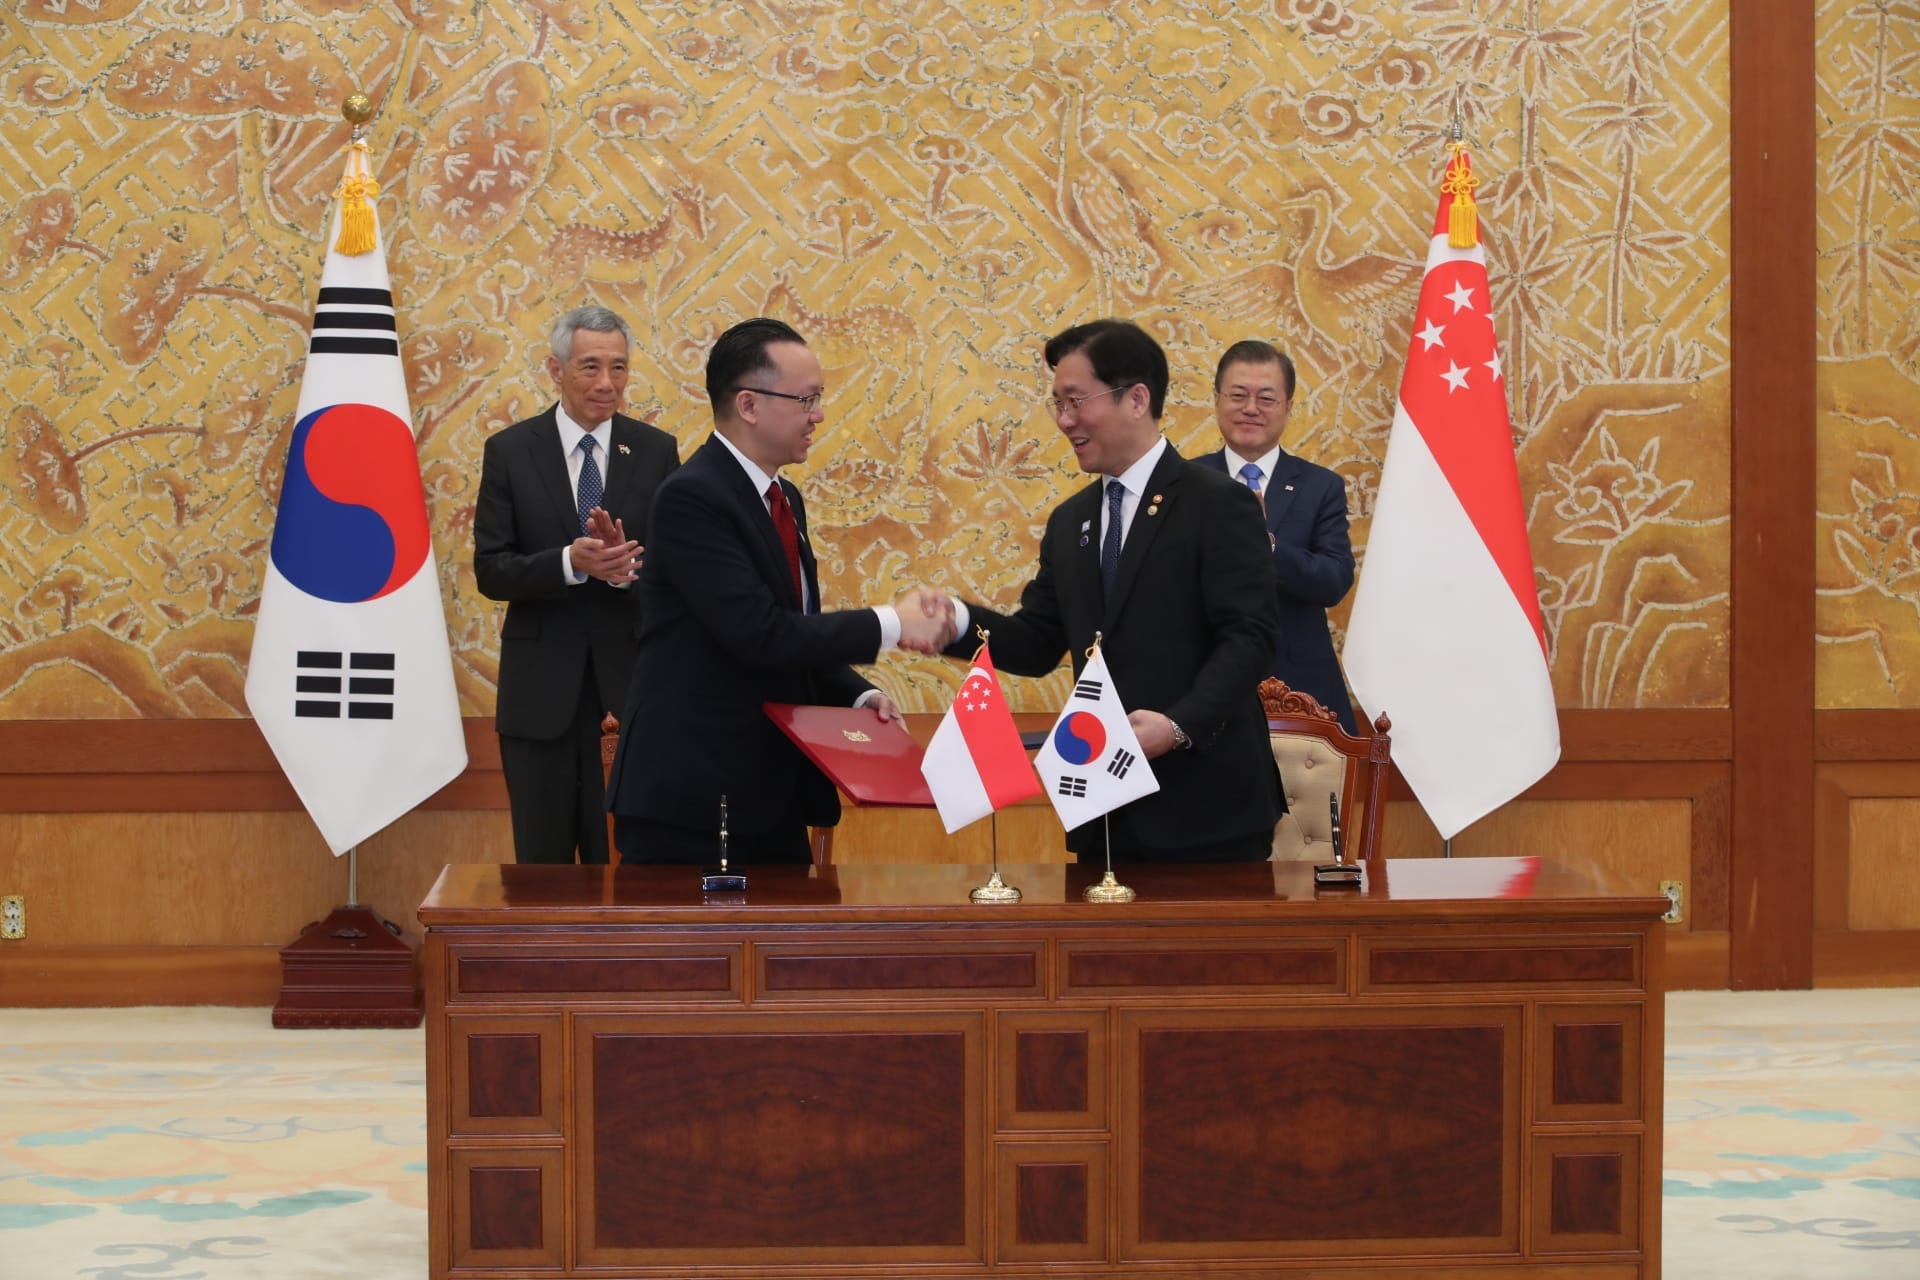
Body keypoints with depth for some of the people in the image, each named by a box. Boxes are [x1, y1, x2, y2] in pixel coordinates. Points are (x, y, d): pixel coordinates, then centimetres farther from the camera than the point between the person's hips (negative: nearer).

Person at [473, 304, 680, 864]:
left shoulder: (656, 451, 3)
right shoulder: (510, 451, 0)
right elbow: (491, 571, -5)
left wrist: (627, 564, -22)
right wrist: (570, 562, -22)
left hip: (631, 682, 0)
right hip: (541, 690, 0)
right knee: (543, 860, 7)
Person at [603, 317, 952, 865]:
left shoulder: (784, 499, 14)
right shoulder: (692, 498, -15)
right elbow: (760, 635, -24)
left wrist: (859, 695, 3)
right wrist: (890, 624, -16)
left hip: (770, 796, 9)